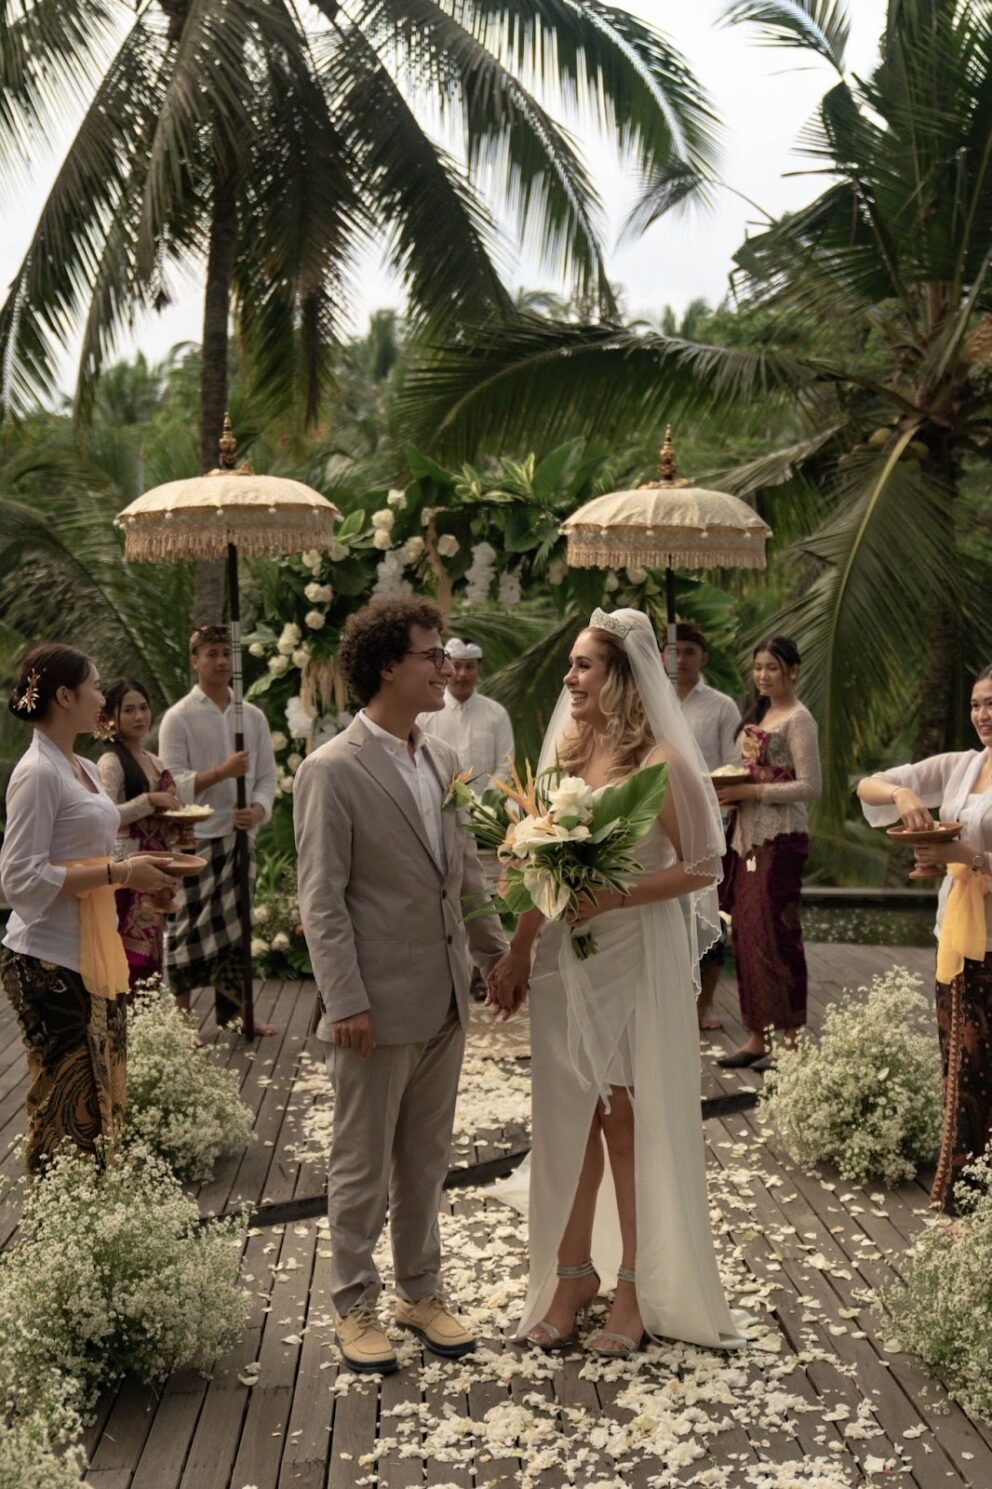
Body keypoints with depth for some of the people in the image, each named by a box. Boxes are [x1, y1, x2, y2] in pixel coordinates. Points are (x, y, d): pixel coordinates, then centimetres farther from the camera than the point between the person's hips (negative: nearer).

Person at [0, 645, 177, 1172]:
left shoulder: (85, 769, 13)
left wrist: (136, 869, 4)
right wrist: (118, 873, -19)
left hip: (94, 955, 9)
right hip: (49, 963, -9)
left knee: (104, 1093, 14)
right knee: (67, 1105, -2)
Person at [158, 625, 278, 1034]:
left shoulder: (252, 716, 9)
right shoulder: (178, 718, -4)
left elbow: (267, 775, 7)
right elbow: (173, 784, -10)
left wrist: (258, 809, -13)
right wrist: (223, 772, -22)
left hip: (240, 835, 4)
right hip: (195, 838, -4)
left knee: (234, 928, 12)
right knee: (189, 932, 0)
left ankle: (233, 1011, 22)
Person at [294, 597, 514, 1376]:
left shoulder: (444, 759, 7)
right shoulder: (332, 771, -14)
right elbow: (322, 901, -14)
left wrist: (497, 955, 14)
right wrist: (347, 1004, -17)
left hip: (445, 1001, 6)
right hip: (379, 1006, -6)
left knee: (427, 1158, 18)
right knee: (363, 1165, 9)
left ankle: (422, 1289, 33)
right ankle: (355, 1304, 25)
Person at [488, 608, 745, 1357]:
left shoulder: (661, 762, -12)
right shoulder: (566, 753, 8)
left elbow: (701, 867, -13)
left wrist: (614, 895, -20)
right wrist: (517, 954, 10)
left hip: (636, 958, -5)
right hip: (564, 958, 6)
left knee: (631, 1122, 5)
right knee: (570, 1120, 11)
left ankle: (636, 1288, 19)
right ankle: (572, 1274, 25)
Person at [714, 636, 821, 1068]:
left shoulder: (798, 719, -8)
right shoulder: (757, 714, 16)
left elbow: (810, 786, -15)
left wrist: (749, 791, -18)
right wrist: (729, 793, 2)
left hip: (780, 838, -8)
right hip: (747, 834, 8)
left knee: (774, 934, -7)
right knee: (745, 934, 7)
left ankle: (793, 1037, 2)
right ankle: (757, 1035, 14)